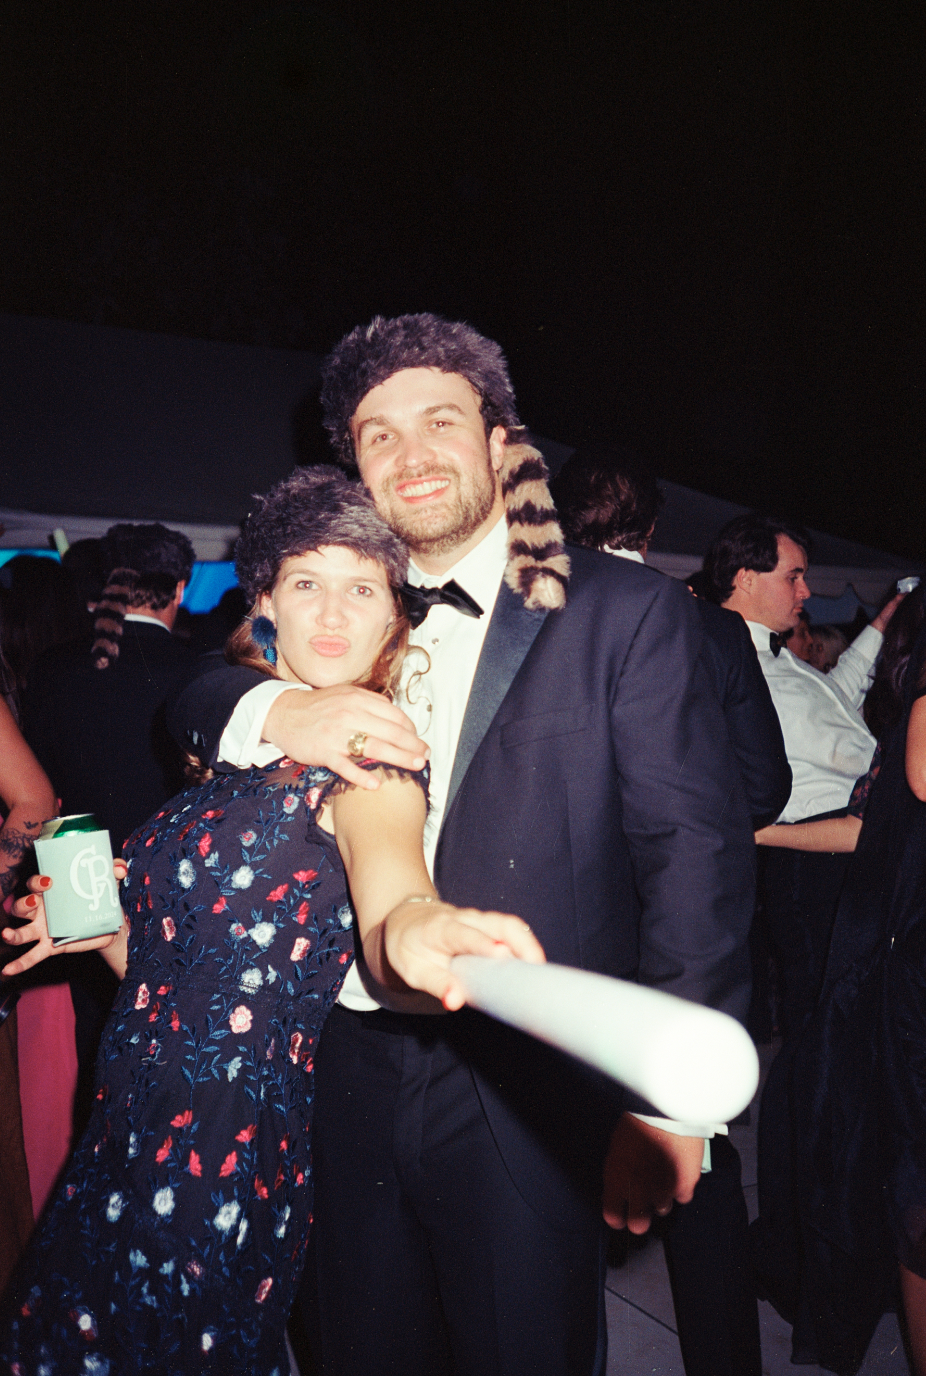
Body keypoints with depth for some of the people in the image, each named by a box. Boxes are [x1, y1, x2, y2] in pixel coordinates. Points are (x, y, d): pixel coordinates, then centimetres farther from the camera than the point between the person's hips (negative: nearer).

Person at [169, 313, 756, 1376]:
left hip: (529, 1095, -4)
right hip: (355, 1078, 5)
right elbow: (185, 695, 9)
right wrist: (277, 710, -15)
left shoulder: (625, 610, -6)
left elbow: (696, 848, -9)